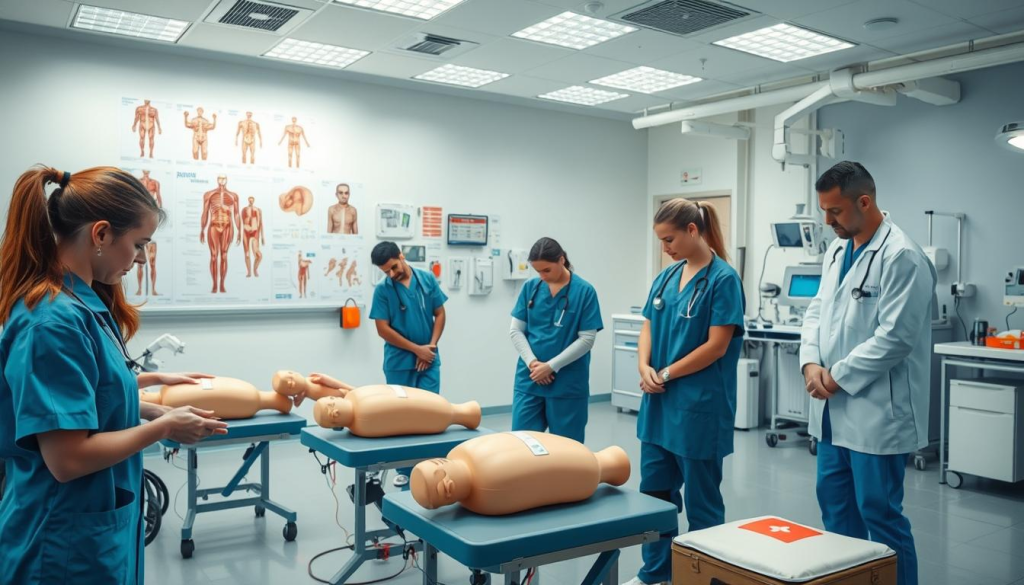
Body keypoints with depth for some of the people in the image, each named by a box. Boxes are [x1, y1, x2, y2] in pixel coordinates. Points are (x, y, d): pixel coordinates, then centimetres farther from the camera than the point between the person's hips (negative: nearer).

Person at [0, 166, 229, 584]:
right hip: (70, 543, -9)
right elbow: (68, 458, -27)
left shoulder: (83, 303, 4)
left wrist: (152, 380, 15)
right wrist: (165, 427, -17)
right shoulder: (56, 320, -25)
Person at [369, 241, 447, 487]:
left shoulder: (427, 279, -1)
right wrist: (416, 349, -10)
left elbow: (440, 314, 4)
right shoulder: (382, 290, -7)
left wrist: (431, 346, -7)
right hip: (399, 362, -1)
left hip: (429, 359, 1)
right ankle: (404, 469, 18)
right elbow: (383, 329, -9)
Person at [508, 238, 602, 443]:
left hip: (568, 383, -2)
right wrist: (532, 362, -12)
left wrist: (551, 366, -13)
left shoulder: (584, 291, -7)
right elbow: (516, 330, 3)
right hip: (529, 380, 3)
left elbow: (587, 339, -9)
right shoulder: (530, 287, 2)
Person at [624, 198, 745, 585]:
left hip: (700, 406, -7)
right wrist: (645, 368, -8)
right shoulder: (666, 277, 9)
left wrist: (666, 374, -11)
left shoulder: (723, 279, -11)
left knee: (701, 500, 7)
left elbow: (716, 346, -16)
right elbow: (649, 327, 10)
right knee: (654, 492, 15)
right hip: (659, 403, 7)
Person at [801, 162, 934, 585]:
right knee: (834, 502, 17)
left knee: (879, 512, 2)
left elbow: (895, 337, -20)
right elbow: (817, 311, 12)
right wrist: (812, 363, -5)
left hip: (876, 410, -8)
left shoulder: (902, 256, -15)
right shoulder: (837, 250, 11)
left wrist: (837, 377, -14)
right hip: (835, 407, 8)